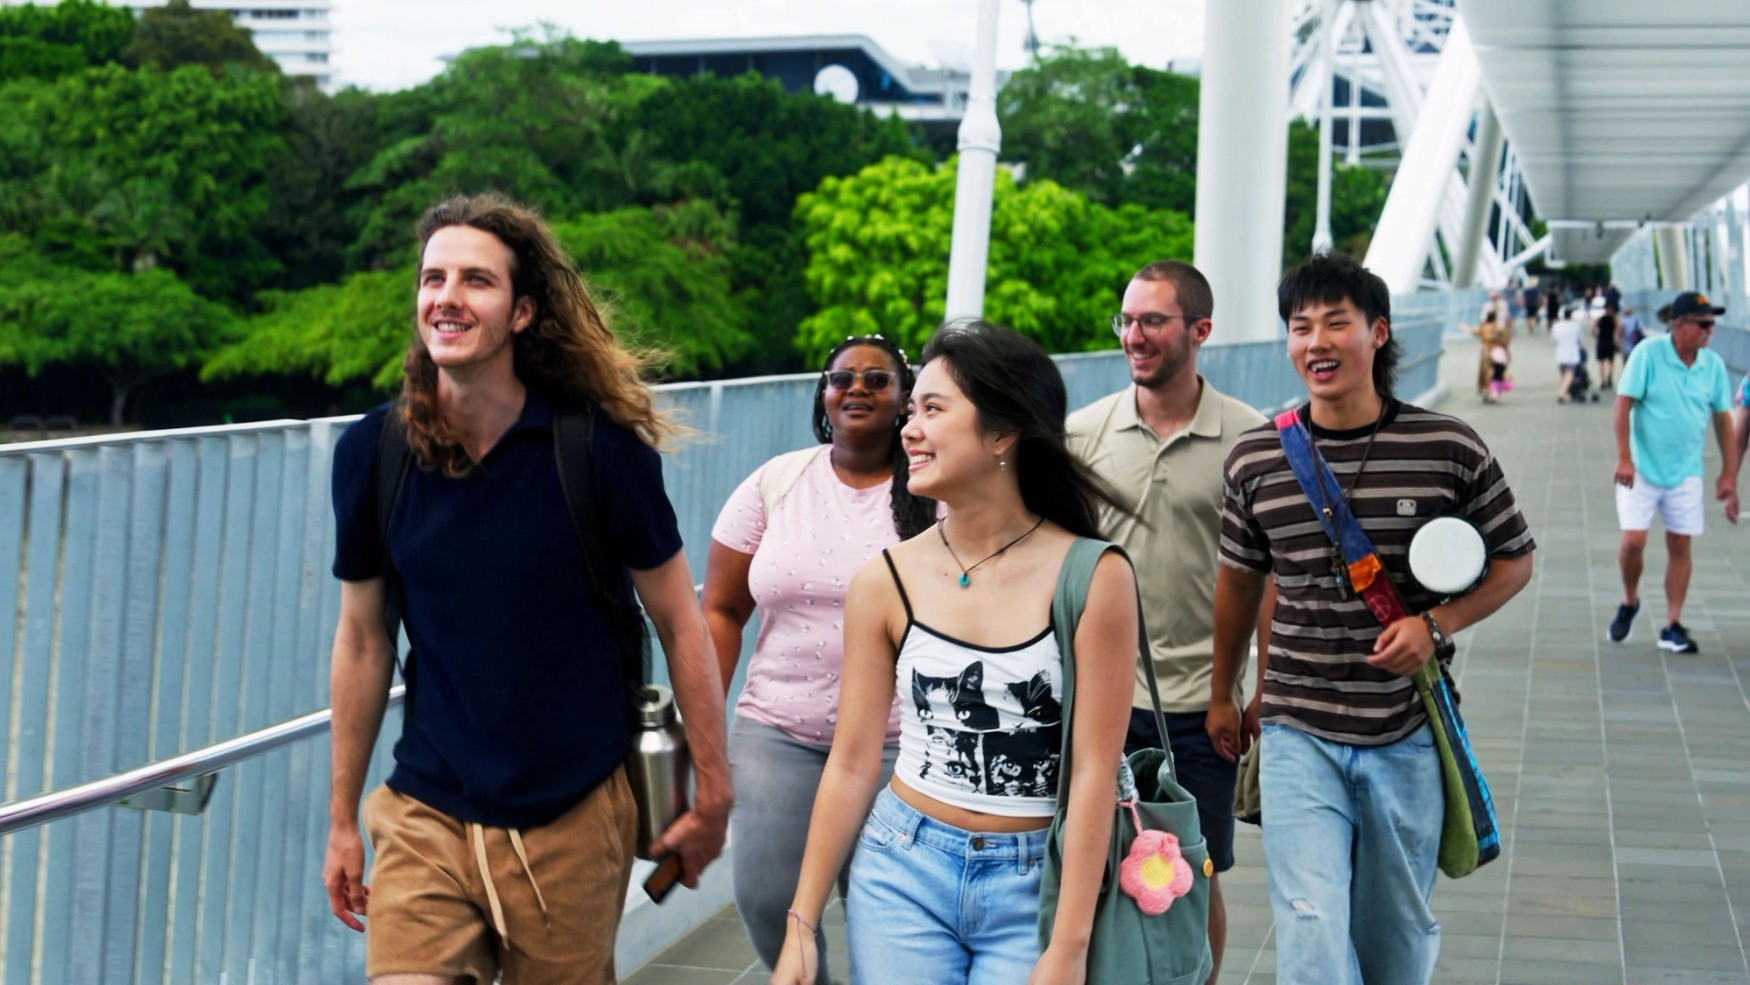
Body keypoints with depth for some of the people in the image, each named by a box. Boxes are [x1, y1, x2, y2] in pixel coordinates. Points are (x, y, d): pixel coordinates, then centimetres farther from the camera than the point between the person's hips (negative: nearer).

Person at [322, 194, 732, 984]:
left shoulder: (599, 445, -10)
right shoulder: (370, 451, -3)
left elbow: (679, 624, -3)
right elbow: (363, 640, 8)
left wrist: (712, 796, -1)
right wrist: (342, 817, 11)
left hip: (573, 822, -1)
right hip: (425, 821, 2)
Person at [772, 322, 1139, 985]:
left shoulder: (1092, 577, -11)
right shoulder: (885, 583, -3)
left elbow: (1094, 771, -11)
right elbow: (853, 764, 2)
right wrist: (803, 925, 3)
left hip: (1035, 884, -2)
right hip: (903, 871, 2)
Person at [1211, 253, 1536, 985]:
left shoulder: (1451, 450, -6)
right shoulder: (1255, 459, -1)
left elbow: (1514, 561, 5)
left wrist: (1436, 625, -12)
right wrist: (1221, 697, 20)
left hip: (1410, 736, 0)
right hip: (1299, 737, 0)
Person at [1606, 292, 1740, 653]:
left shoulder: (1713, 364, -1)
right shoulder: (1648, 353, -12)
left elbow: (1722, 418, 6)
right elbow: (1623, 404, -11)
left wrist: (1729, 474, 5)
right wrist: (1624, 457, -17)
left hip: (1686, 473, 3)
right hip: (1642, 470, -3)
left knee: (1680, 545, 3)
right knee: (1633, 540, -9)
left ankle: (1672, 627, 11)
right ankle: (1629, 603, 19)